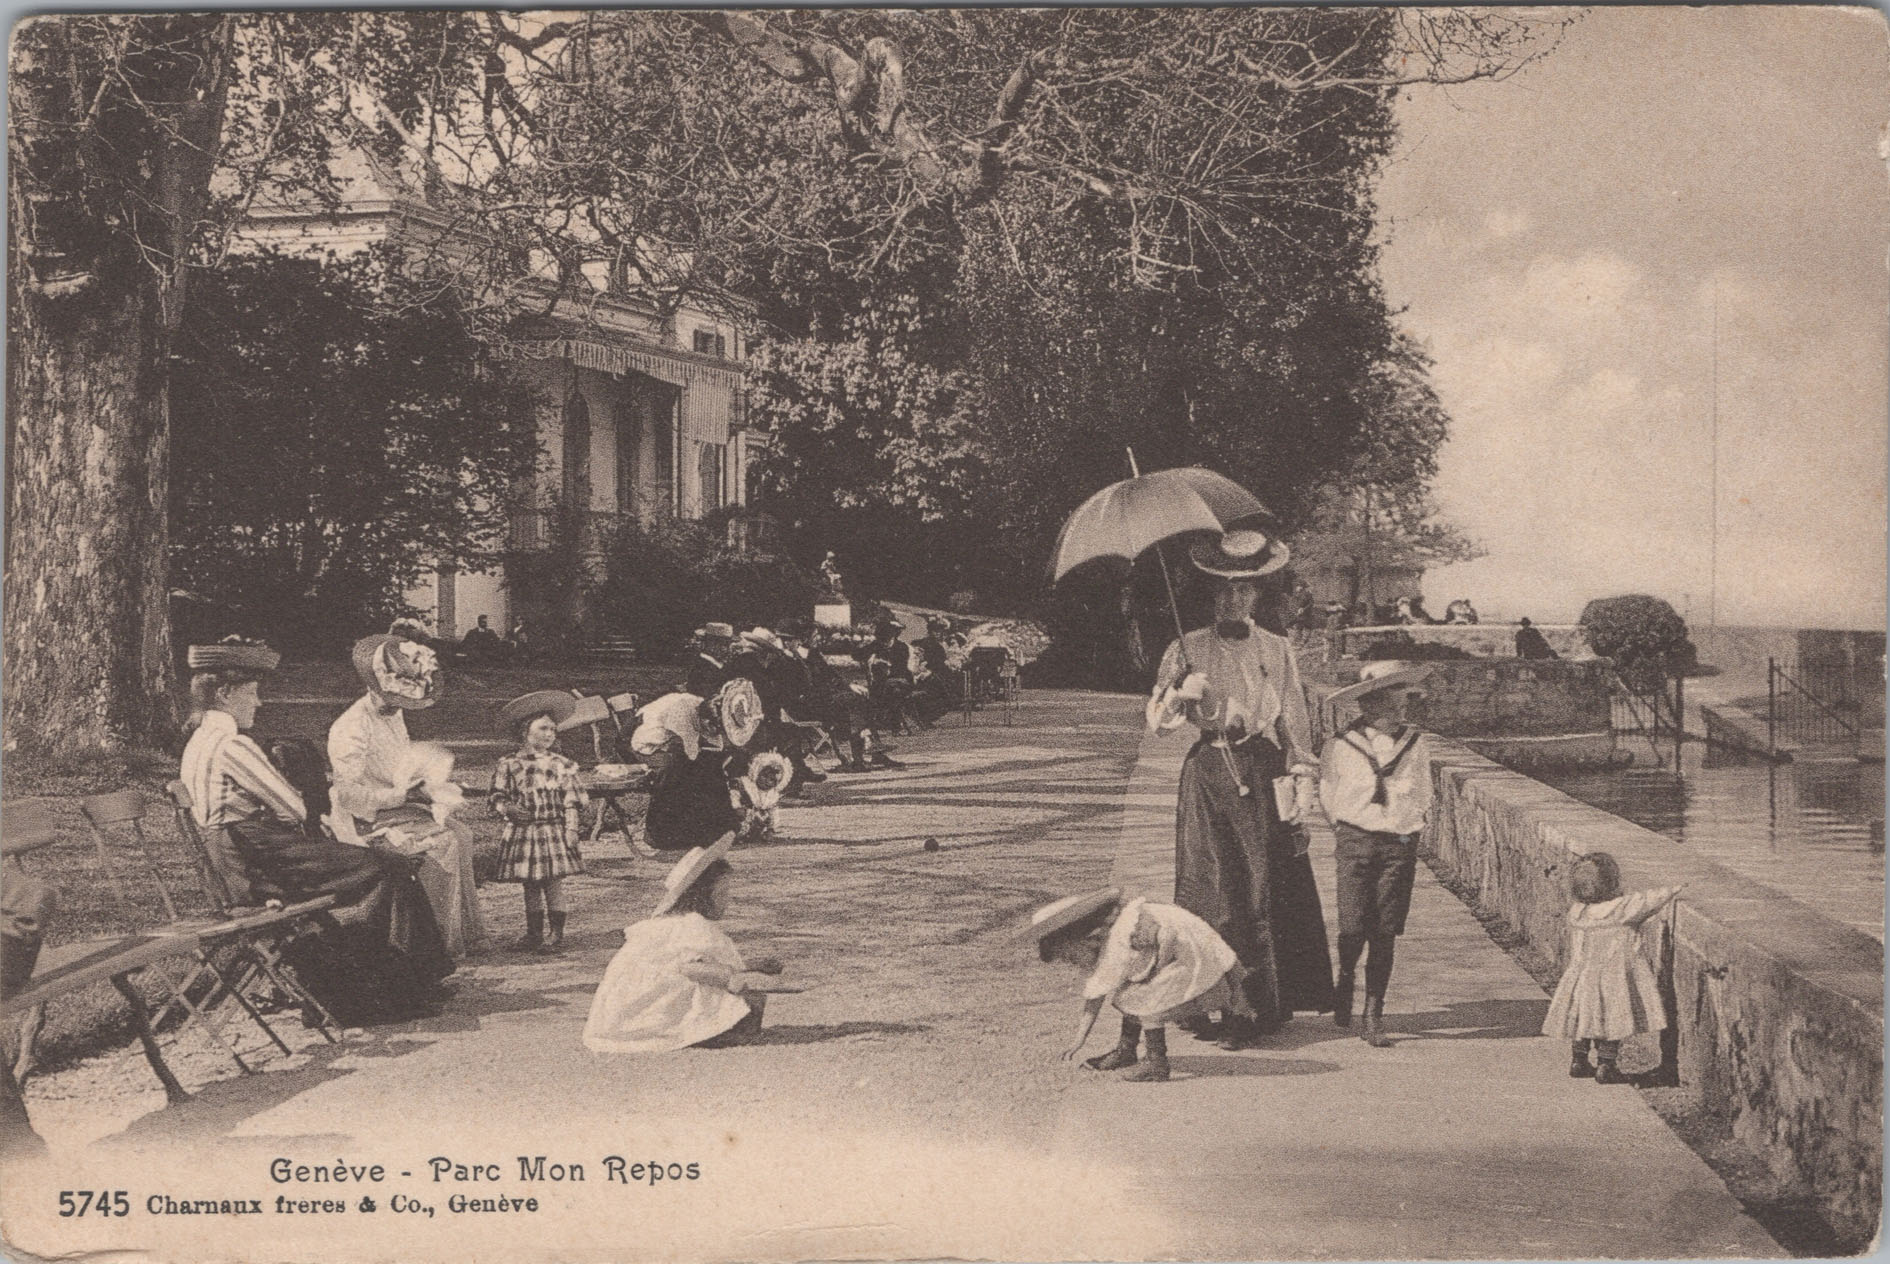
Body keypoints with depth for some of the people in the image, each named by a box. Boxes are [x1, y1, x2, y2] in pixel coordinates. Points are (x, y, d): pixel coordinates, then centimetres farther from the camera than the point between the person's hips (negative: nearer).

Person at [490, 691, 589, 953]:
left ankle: (557, 934, 6)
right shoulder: (509, 766, 1)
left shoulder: (562, 765, 1)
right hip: (522, 833, 2)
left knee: (553, 883, -2)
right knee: (530, 886, 9)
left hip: (552, 831, -2)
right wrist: (507, 808, -14)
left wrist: (572, 829, -5)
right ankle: (534, 934, 19)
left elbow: (572, 801, 1)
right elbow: (496, 795, 6)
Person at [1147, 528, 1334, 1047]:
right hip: (1208, 773, -1)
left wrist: (1302, 777, 2)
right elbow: (1156, 722, 6)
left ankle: (1269, 1001, 0)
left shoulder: (1276, 650, 14)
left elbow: (1295, 718, 13)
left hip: (1262, 773, 1)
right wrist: (1179, 692, -13)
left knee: (1268, 884, -5)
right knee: (1215, 890, -6)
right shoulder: (1188, 650, 10)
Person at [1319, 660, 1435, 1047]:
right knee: (1353, 928, -7)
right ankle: (1345, 981, 26)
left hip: (1400, 846, 2)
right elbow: (1326, 792, 11)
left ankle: (1373, 1017, 6)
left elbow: (1422, 794, 19)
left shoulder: (1414, 744, 4)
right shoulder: (1342, 745, -4)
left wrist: (1409, 827, 11)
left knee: (1385, 934, -1)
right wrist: (1344, 827, 9)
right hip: (1356, 843, -2)